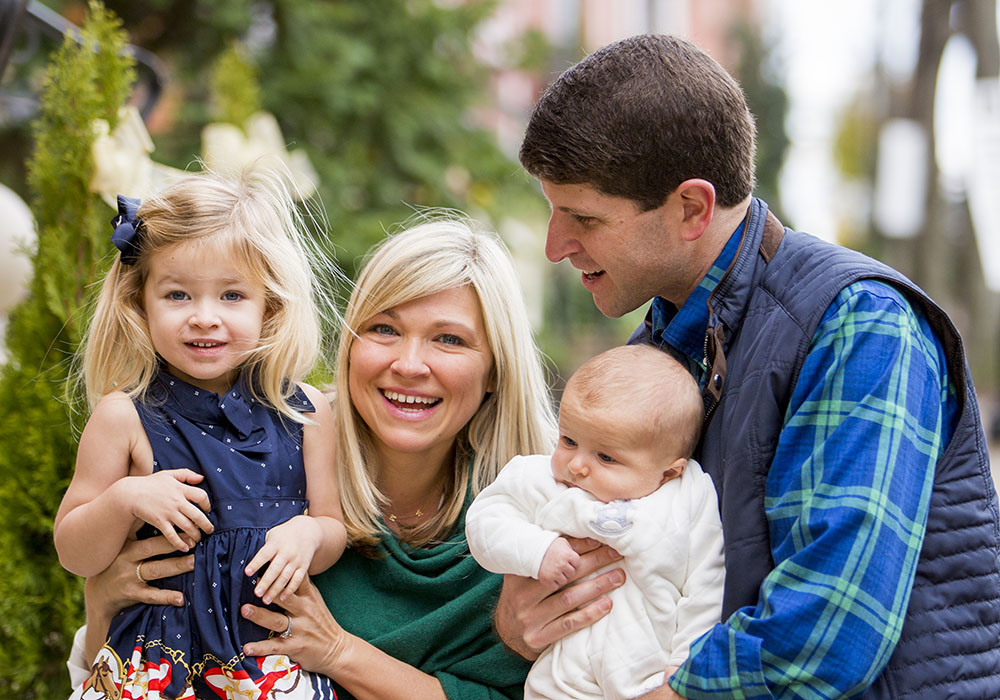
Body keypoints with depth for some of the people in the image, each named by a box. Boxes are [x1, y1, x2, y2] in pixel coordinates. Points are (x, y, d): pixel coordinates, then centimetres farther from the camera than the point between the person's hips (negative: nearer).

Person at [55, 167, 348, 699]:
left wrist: (308, 534, -14)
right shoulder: (125, 418, -5)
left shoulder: (303, 412, 1)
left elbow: (334, 526, 8)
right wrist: (125, 500, -18)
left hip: (273, 651, 2)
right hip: (159, 654, -2)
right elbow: (73, 555, -1)